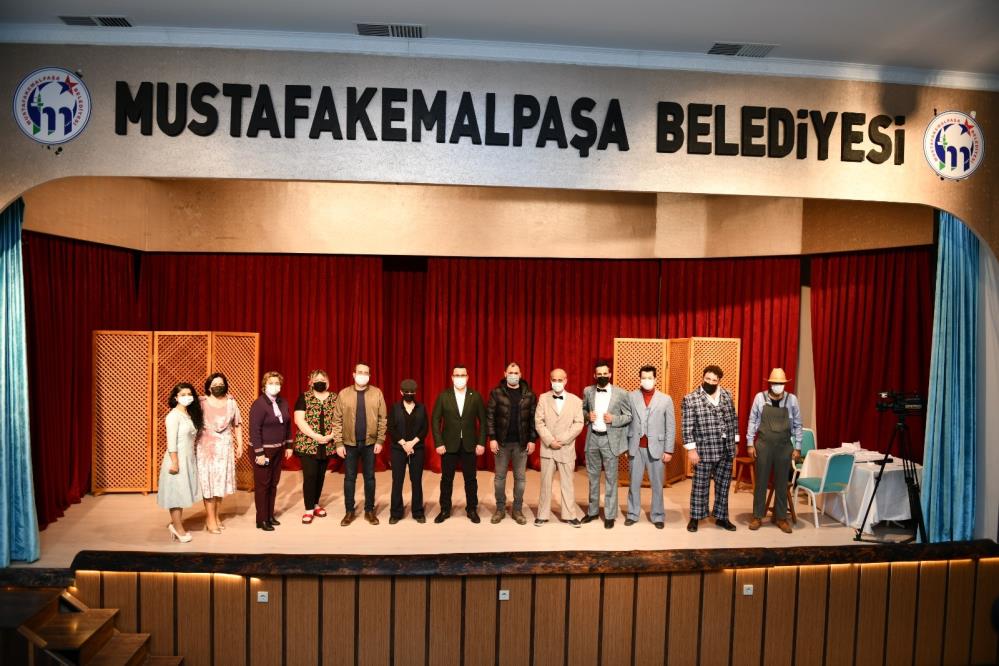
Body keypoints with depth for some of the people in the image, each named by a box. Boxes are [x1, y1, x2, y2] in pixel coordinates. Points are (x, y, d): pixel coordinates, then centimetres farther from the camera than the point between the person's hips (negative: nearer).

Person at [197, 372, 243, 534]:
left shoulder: (231, 402, 3)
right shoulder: (202, 402, -7)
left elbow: (237, 424, 8)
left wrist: (240, 444, 6)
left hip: (225, 447, 3)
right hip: (206, 447, -3)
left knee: (221, 481, 10)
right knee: (208, 481, 1)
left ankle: (216, 516, 25)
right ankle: (210, 519, 11)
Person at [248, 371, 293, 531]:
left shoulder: (283, 403, 6)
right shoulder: (259, 404, -15)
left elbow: (287, 425, 13)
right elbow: (254, 430, -18)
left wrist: (288, 446, 11)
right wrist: (259, 453, -20)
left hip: (278, 450, 6)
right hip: (263, 450, -6)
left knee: (273, 483, 14)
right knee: (262, 485, 3)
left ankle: (270, 515, 25)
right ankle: (262, 520, 12)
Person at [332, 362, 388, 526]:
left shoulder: (377, 393, -2)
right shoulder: (343, 394, -3)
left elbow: (383, 419, -1)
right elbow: (337, 420, -3)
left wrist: (380, 440, -6)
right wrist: (338, 443, -7)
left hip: (370, 443, 0)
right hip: (349, 443, 0)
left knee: (369, 477, 9)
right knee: (349, 478, 8)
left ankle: (369, 511, 20)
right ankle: (350, 511, 20)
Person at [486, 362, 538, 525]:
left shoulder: (529, 394, 1)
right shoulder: (496, 393, -2)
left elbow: (533, 419, 2)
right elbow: (490, 416, -4)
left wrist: (532, 440, -4)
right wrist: (492, 438, -10)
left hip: (521, 443, 1)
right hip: (502, 442, -1)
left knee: (520, 477, 7)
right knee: (499, 476, 7)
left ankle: (517, 510, 19)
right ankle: (500, 509, 20)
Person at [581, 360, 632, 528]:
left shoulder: (621, 393, -6)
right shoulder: (587, 391, 3)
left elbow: (629, 416, -1)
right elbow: (583, 409, 17)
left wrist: (613, 419, -17)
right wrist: (587, 415, -6)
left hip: (610, 439, -3)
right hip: (592, 438, 3)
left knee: (610, 478, 3)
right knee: (593, 476, 14)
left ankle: (610, 515, 14)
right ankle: (593, 511, 27)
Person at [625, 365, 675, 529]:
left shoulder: (666, 399, 1)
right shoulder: (631, 397, 2)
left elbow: (671, 427, 1)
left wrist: (668, 450, -3)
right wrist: (625, 445, 1)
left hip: (656, 448, -1)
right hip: (636, 447, 1)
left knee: (657, 484, 7)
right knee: (634, 483, 9)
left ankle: (658, 516, 20)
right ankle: (632, 514, 21)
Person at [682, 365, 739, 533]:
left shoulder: (727, 395, 6)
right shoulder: (690, 399, -10)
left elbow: (733, 419, 13)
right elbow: (687, 426, -11)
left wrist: (735, 442, 11)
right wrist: (691, 449, -14)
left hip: (726, 450, 5)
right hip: (704, 451, -5)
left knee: (723, 485, 13)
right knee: (700, 486, 5)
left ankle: (721, 517, 27)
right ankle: (695, 518, 18)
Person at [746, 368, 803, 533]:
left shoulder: (792, 399, -2)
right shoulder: (760, 397, -3)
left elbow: (797, 425, 4)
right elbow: (752, 421, 1)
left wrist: (797, 447, 2)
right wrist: (750, 443, -2)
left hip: (784, 446, 1)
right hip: (763, 445, -1)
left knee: (781, 483, 9)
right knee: (761, 482, 6)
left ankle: (781, 518, 22)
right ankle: (757, 516, 17)